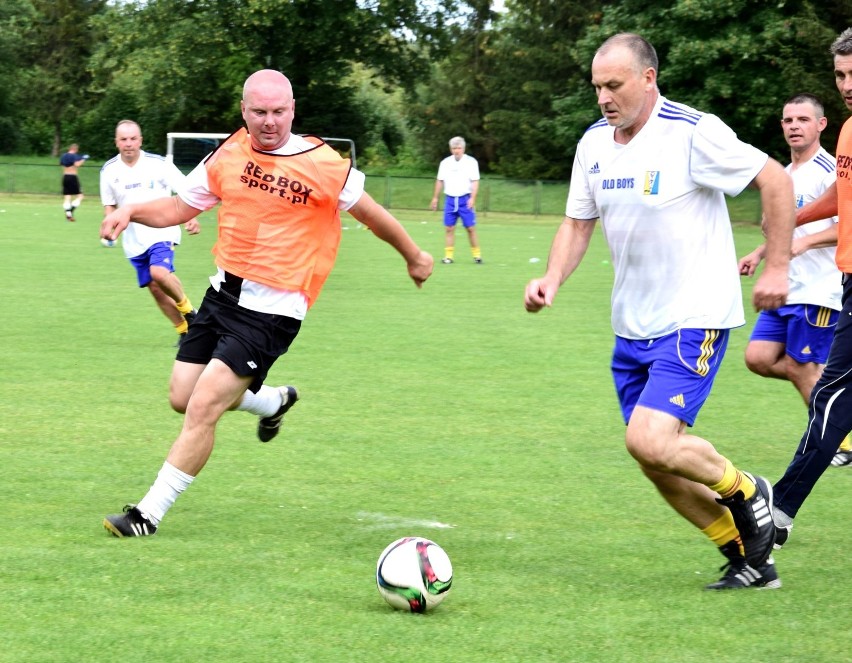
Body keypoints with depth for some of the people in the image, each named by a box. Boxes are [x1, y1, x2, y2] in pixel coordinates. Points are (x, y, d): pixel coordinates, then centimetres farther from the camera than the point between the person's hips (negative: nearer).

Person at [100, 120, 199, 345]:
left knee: (160, 273, -29)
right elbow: (109, 204, 14)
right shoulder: (109, 171, 1)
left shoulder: (158, 164, -8)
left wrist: (191, 217, -16)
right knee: (155, 289, 5)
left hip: (161, 232, -4)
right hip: (134, 240, 4)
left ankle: (187, 309, -4)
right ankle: (184, 330, 20)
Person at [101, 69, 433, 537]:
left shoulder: (322, 165, -13)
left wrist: (413, 256, 14)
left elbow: (370, 212, 1)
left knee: (203, 407, -14)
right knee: (182, 397, 11)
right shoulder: (228, 155, 0)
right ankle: (273, 401, 40)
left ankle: (150, 513, -4)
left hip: (273, 309, -6)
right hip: (223, 291, 6)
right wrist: (132, 211, -7)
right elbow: (181, 207, 12)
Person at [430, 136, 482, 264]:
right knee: (449, 228, -1)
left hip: (465, 199, -3)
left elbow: (475, 182, -5)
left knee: (470, 228, -4)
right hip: (450, 199, 3)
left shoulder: (471, 162, -2)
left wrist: (472, 198, -15)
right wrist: (435, 198, 12)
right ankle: (449, 256, 2)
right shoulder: (445, 163, 8)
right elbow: (440, 181, 14)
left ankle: (477, 255, 4)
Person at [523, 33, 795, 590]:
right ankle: (750, 559, 22)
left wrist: (777, 267, -11)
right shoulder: (594, 143, 4)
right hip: (634, 326, 8)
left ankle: (745, 492, 6)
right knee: (656, 462, 7)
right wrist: (552, 280, -4)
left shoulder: (693, 133, -16)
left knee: (651, 440, -22)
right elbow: (578, 223, 14)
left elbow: (776, 181, -10)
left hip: (695, 319, -8)